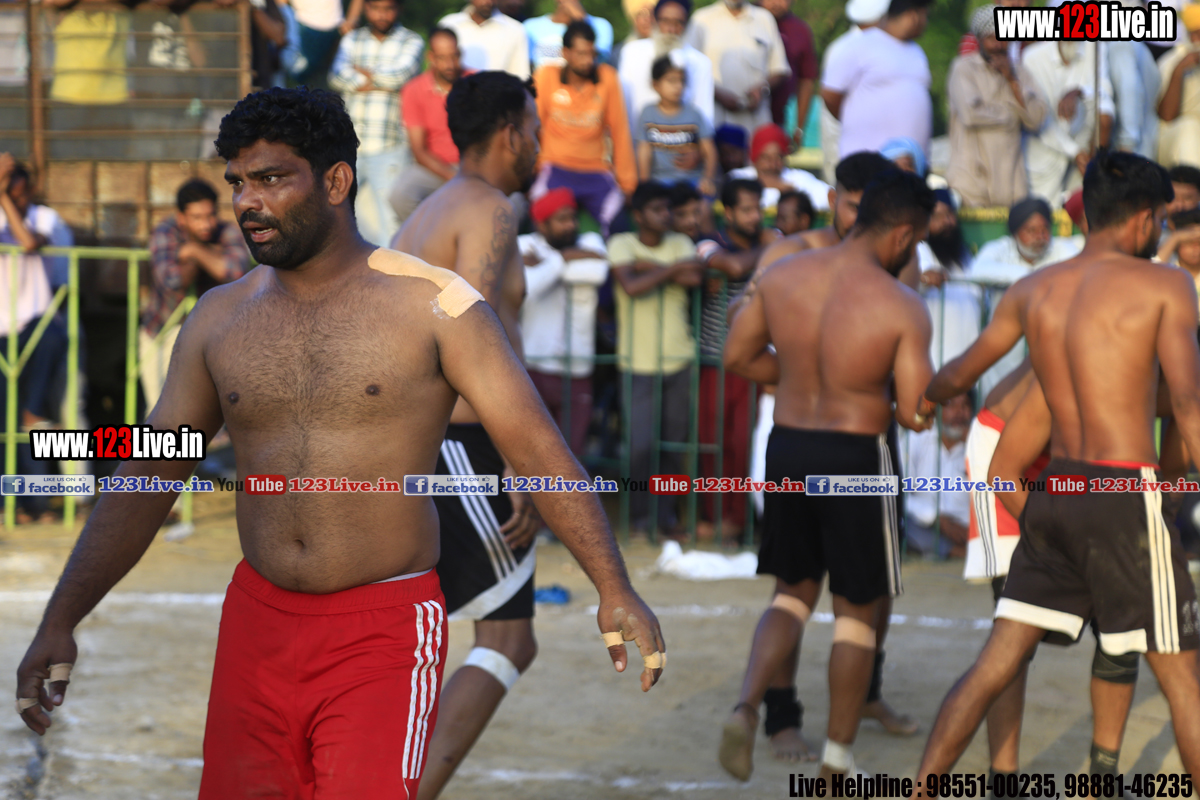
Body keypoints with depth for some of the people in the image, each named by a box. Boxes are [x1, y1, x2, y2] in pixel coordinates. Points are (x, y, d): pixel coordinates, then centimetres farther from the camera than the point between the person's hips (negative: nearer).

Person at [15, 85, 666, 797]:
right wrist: (60, 622, 9)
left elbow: (538, 445, -8)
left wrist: (615, 590, -16)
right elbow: (147, 479, 13)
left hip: (385, 631, -4)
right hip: (258, 625, 5)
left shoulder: (431, 305, -5)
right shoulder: (220, 319, 8)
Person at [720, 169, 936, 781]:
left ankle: (746, 705, -4)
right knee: (856, 610, 13)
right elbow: (915, 414, -17)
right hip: (856, 458, -4)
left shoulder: (782, 276, -3)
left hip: (787, 446, 4)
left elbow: (738, 357, 7)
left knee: (793, 593, 20)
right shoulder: (903, 308, -16)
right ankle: (837, 761, 19)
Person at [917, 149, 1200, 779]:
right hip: (1125, 499, -6)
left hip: (1055, 492, 6)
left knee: (994, 665, 8)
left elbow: (961, 373, 25)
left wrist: (924, 400, 47)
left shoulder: (1033, 291, 11)